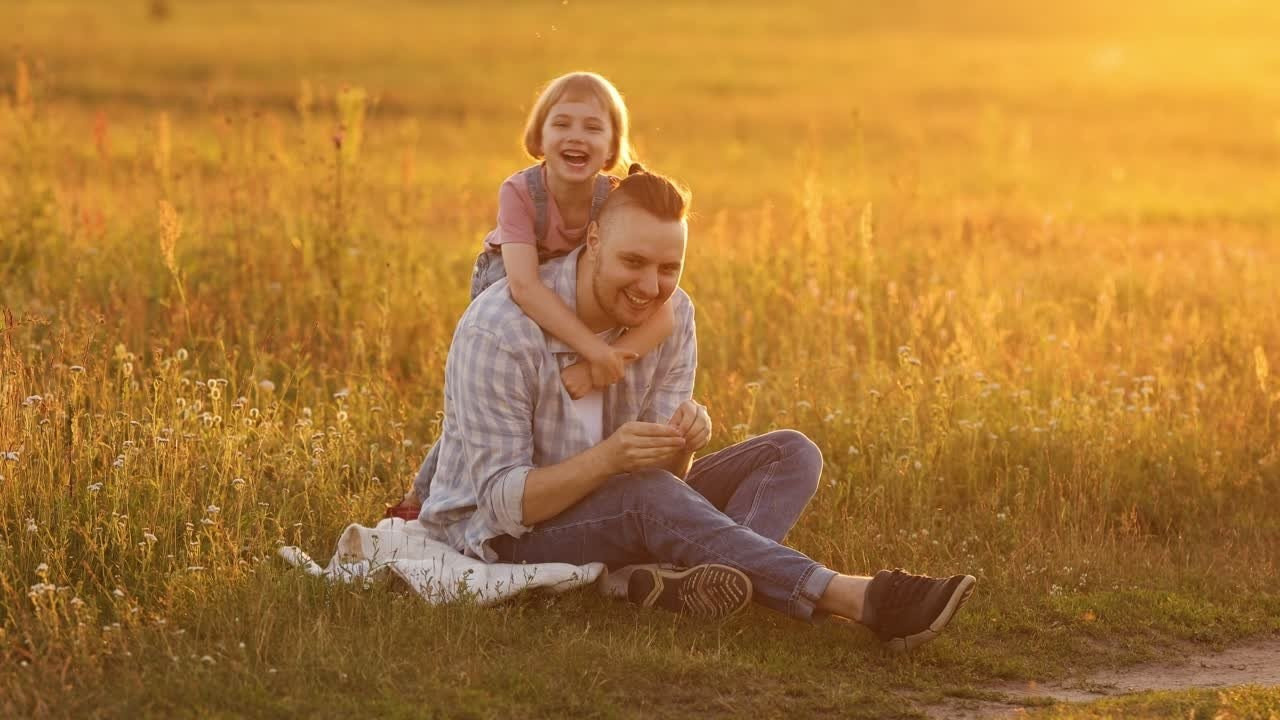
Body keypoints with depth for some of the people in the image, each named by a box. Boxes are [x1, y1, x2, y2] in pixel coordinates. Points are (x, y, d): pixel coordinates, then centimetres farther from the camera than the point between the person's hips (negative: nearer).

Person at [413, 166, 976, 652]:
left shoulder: (671, 313, -6)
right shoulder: (498, 332, -24)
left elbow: (665, 471, -7)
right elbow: (505, 502, -25)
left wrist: (685, 438, -31)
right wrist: (608, 459, -41)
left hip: (622, 516, 7)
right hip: (501, 535, -7)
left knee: (789, 455, -9)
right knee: (646, 495, -37)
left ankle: (682, 578, -39)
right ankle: (859, 599, -43)